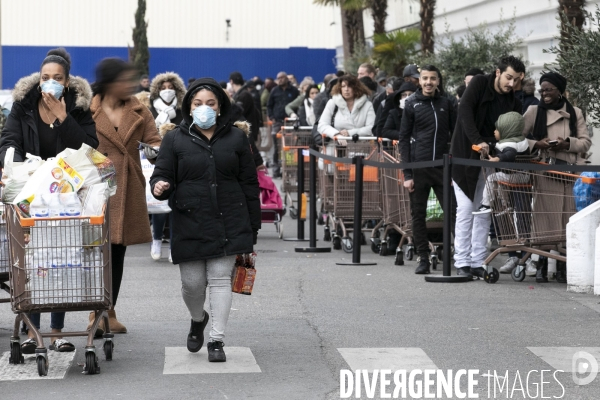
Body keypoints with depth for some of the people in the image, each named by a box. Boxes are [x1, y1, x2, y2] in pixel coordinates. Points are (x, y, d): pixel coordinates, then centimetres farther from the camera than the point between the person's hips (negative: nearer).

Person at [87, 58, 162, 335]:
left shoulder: (139, 111, 9)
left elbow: (154, 141, 2)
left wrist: (155, 151, -22)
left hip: (128, 191, 4)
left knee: (117, 253, 10)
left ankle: (109, 314, 19)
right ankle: (97, 315, -6)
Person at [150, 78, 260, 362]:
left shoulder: (235, 138, 6)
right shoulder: (176, 140, 4)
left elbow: (249, 184, 9)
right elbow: (162, 176, 4)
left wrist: (252, 228, 6)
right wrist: (159, 187, -23)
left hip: (228, 223, 0)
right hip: (190, 224, 0)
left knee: (221, 279, -3)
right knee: (192, 283, 4)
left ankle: (216, 340, 4)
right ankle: (198, 320, 36)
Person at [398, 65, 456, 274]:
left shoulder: (446, 104, 9)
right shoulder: (412, 104, 3)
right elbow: (404, 139, 2)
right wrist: (407, 174, -4)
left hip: (443, 167, 1)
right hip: (419, 168, -1)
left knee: (452, 212, -4)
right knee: (418, 215, 3)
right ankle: (423, 258, 11)